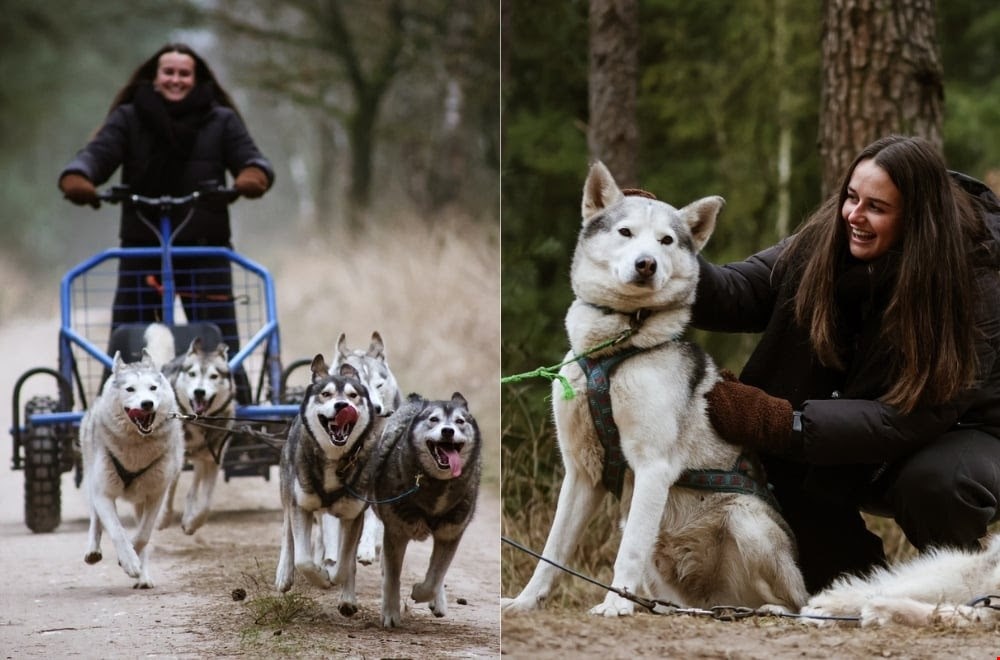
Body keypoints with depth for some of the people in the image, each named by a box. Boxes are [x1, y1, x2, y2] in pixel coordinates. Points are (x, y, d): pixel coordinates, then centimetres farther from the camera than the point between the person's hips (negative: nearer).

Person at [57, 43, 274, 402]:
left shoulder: (221, 121, 8)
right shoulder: (127, 119, 7)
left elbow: (249, 156, -4)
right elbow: (98, 152, -8)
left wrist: (255, 174, -30)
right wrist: (76, 176, -32)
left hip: (205, 248, 0)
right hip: (141, 248, 0)